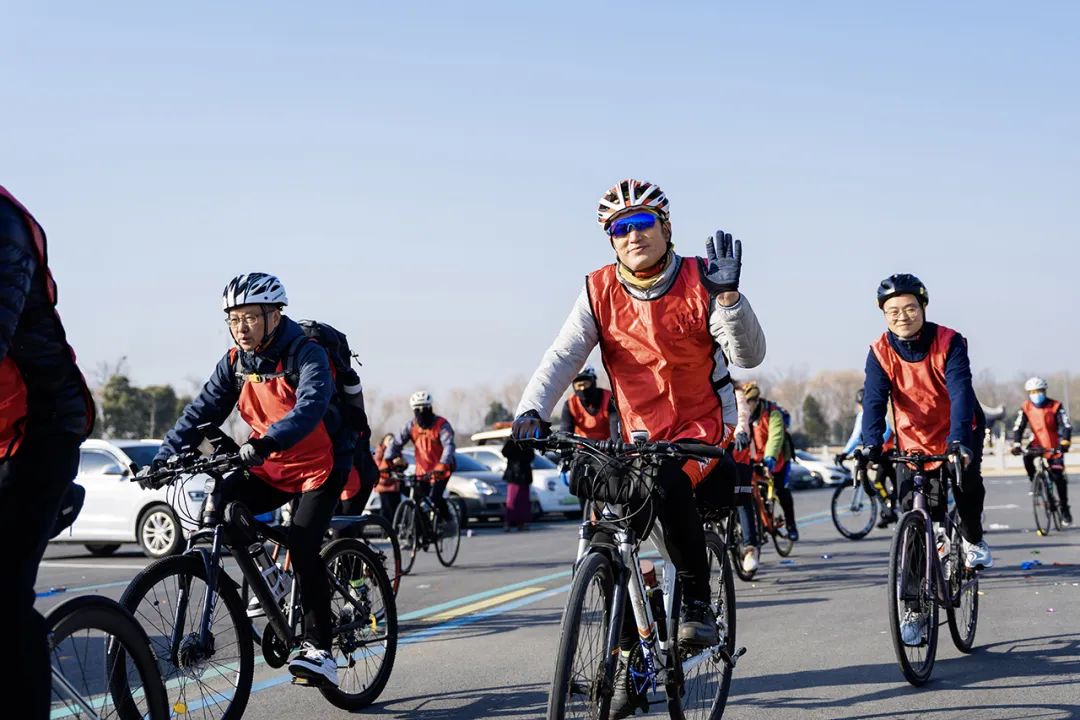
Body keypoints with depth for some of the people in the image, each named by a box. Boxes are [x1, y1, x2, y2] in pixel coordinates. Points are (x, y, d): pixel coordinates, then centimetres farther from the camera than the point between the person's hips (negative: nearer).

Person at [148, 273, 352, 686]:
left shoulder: (306, 355, -20)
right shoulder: (235, 363, -1)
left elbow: (310, 407, -37)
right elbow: (202, 411, -2)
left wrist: (265, 443, -53)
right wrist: (164, 458, -15)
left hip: (320, 466, -6)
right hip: (272, 469, 6)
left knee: (302, 547, -22)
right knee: (224, 498, -19)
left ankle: (319, 650, -15)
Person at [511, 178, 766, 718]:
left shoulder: (699, 282, -9)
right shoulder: (600, 291, -2)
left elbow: (749, 356, -16)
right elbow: (563, 355, -12)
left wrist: (728, 294, -31)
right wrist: (531, 412, -29)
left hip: (703, 429, -3)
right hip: (640, 436, 4)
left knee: (669, 486, -35)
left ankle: (698, 602, -14)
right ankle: (626, 660, 11)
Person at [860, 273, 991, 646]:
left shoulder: (949, 342, -17)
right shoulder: (880, 353, -11)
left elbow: (961, 391, -29)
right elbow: (874, 400, -22)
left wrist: (958, 439, -46)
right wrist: (872, 444, -40)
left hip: (958, 437, -2)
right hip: (914, 443, 2)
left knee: (966, 478, -32)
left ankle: (972, 538, -2)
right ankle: (915, 608, 5)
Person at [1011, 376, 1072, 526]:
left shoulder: (1056, 406, -10)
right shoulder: (1025, 409, -5)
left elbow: (1066, 426, -17)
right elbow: (1018, 428, -11)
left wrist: (1064, 443, -33)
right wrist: (1016, 444, -27)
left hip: (1054, 447, -2)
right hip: (1037, 443, 2)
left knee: (1058, 476, -9)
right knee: (1027, 458, -31)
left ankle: (1064, 508, 4)